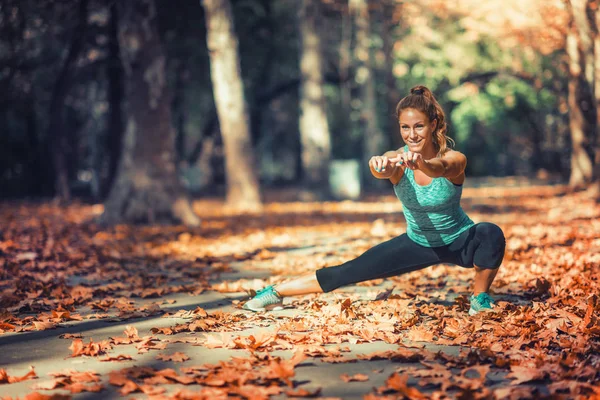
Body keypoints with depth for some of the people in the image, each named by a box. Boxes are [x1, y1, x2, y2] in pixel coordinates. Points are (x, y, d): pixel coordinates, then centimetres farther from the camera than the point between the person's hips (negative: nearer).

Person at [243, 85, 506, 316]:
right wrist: (378, 164, -70)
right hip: (417, 244, 2)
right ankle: (275, 293, 14)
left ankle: (480, 297, -10)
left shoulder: (455, 159, -25)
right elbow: (381, 171, -45)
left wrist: (419, 162, -73)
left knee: (491, 233, -34)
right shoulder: (396, 160, -21)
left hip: (460, 242, -2)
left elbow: (440, 168, -50)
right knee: (349, 272, -2)